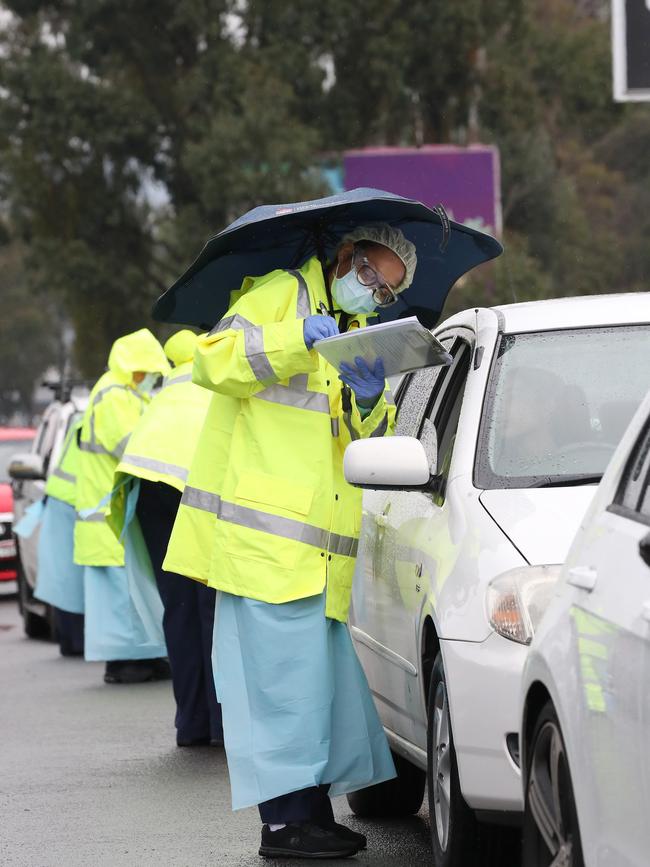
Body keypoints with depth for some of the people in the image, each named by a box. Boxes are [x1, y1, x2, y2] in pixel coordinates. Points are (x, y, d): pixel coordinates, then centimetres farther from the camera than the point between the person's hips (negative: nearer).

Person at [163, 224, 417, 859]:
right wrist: (297, 339, -23)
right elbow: (214, 360, -13)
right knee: (283, 670, -12)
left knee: (320, 674, 6)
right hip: (265, 528, -9)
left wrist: (370, 401, -4)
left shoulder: (355, 332, 25)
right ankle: (287, 820, -13)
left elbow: (371, 442, 19)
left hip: (318, 542, 9)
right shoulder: (283, 293, 1)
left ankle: (313, 812, 11)